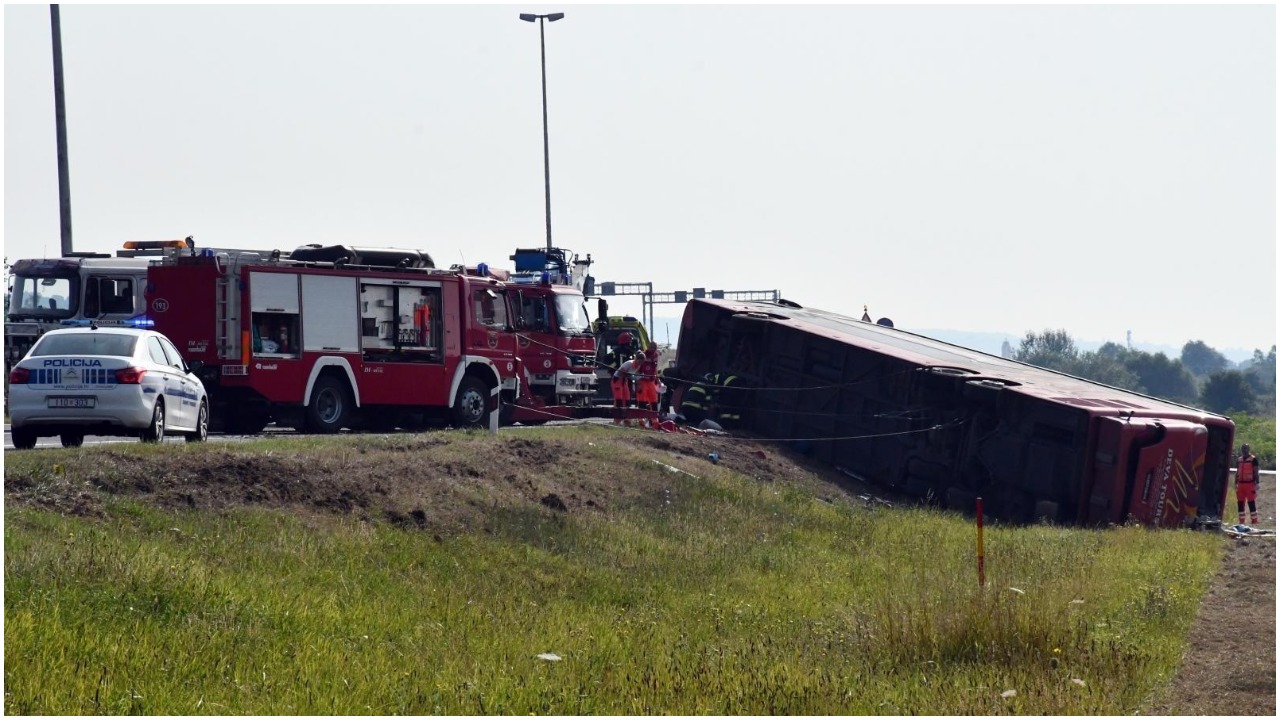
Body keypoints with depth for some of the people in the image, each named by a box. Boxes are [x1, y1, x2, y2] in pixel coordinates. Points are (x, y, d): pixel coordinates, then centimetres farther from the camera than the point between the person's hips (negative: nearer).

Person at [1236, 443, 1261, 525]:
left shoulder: (1253, 459, -4)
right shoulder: (1239, 460, 15)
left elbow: (1256, 472, -6)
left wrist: (1257, 483, -11)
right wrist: (1236, 484, 17)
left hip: (1250, 484, -6)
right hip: (1240, 484, 6)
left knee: (1251, 503, -5)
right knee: (1240, 503, 6)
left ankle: (1254, 521, -3)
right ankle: (1241, 521, 13)